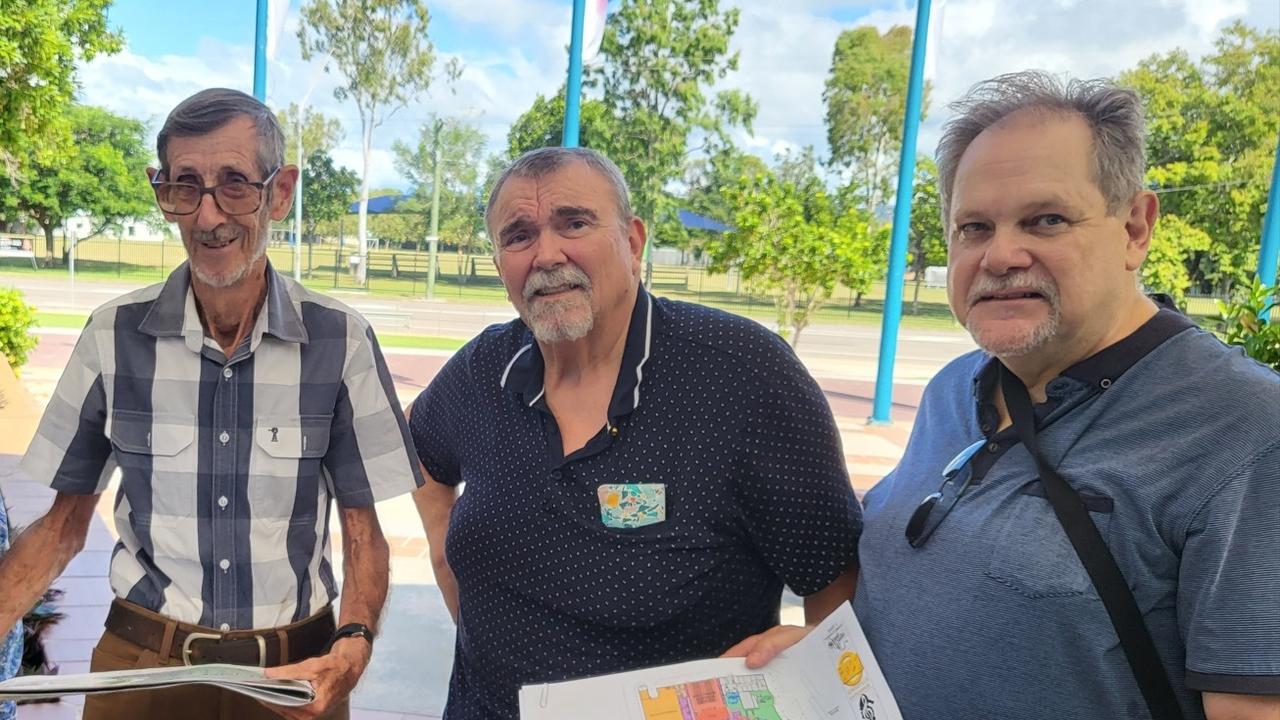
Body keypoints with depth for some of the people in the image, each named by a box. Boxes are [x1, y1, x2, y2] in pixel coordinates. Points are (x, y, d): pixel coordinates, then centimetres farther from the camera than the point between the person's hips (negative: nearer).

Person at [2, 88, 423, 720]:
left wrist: (354, 645, -20)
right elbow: (64, 523, 2)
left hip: (294, 669, 0)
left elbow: (362, 528, -5)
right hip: (141, 660, 1)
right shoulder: (113, 335, -6)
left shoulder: (341, 341, -10)